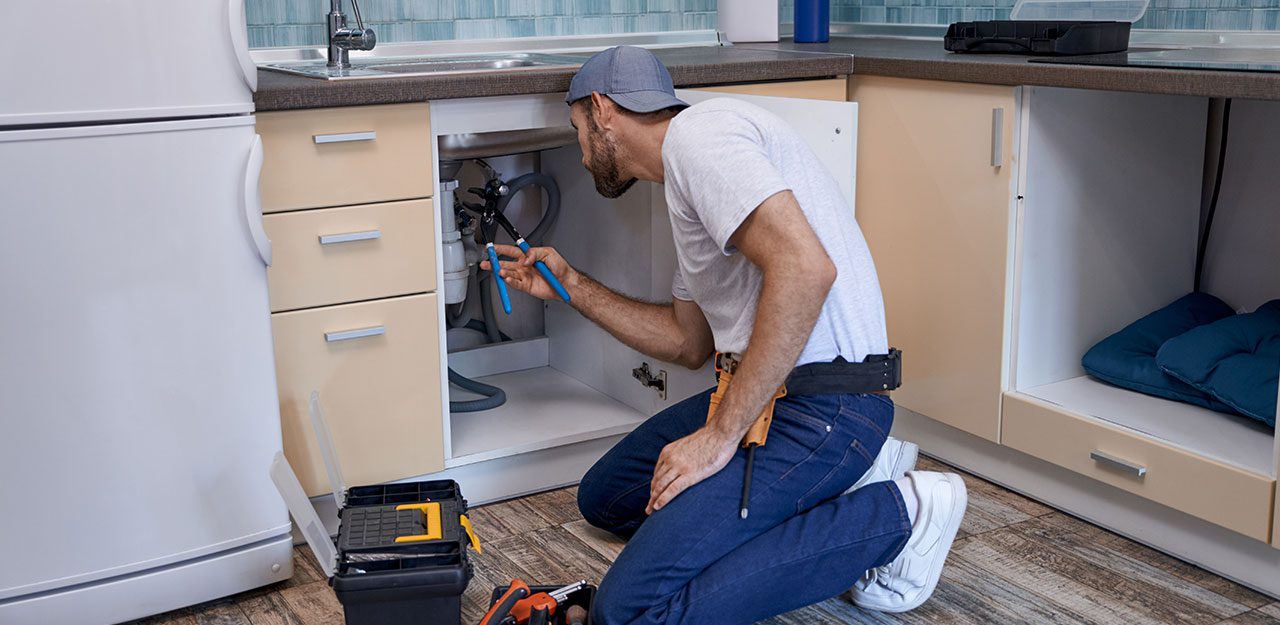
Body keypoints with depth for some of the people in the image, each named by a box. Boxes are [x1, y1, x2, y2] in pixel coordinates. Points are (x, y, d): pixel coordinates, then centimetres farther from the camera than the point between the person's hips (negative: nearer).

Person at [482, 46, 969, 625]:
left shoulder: (696, 131, -12)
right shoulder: (688, 167, 22)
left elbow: (805, 268, -27)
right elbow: (689, 341, 27)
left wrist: (719, 435, -22)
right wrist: (571, 286, 28)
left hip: (821, 405, -11)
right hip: (771, 390, 11)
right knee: (604, 496, 20)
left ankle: (896, 515, -7)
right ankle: (844, 476, 9)